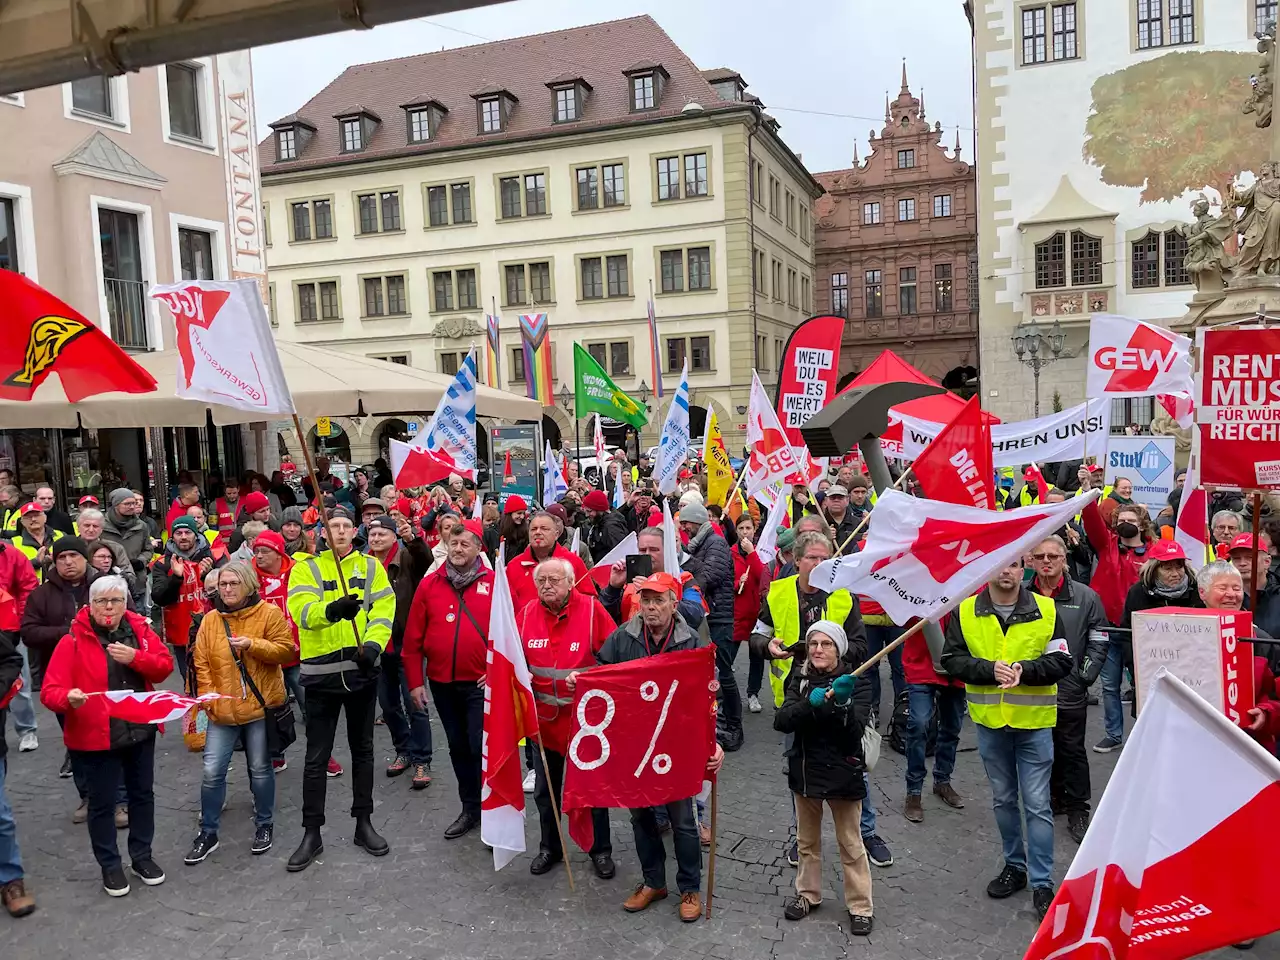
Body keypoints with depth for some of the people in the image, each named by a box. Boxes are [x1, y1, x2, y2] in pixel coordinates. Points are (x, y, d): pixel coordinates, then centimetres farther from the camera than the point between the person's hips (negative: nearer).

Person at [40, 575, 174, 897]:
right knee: (102, 803, 9)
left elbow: (165, 665, -4)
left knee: (142, 795, 16)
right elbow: (50, 691, -16)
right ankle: (110, 866, 26)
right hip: (94, 737, -4)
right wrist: (69, 698, -38)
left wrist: (136, 658, -21)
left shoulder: (139, 629, -1)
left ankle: (142, 856, 33)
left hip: (140, 731, 4)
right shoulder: (73, 641, -12)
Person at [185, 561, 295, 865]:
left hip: (260, 706, -2)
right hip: (222, 710, 3)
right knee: (212, 771, 3)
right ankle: (208, 833, 20)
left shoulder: (269, 613, -5)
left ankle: (264, 826, 27)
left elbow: (286, 650, -9)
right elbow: (201, 663, 4)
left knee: (260, 769, 9)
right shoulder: (211, 619, 4)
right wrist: (207, 695, -8)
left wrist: (253, 645, -21)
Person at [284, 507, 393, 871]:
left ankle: (363, 823, 28)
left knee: (362, 749, 14)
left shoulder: (371, 566, 5)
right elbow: (301, 610, -18)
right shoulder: (306, 567, -1)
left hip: (362, 670, 2)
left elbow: (384, 610, -4)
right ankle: (312, 833, 19)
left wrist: (373, 645, -22)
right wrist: (332, 610, -39)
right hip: (321, 671, -2)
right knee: (317, 756, 6)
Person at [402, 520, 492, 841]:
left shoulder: (494, 582, -5)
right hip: (442, 683, 4)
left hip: (481, 684, -3)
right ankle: (470, 809, 30)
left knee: (482, 747, -4)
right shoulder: (430, 584, 2)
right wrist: (415, 681, 1)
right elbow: (413, 637, 3)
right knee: (458, 747, 15)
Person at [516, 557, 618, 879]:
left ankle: (601, 850, 30)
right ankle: (550, 847, 37)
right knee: (544, 789, 17)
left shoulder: (592, 609, -14)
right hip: (545, 716, 3)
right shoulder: (527, 613, -3)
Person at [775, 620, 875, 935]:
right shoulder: (800, 679, -2)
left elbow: (854, 733, -22)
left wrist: (843, 704, -40)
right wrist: (810, 704, -31)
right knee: (807, 839, 19)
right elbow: (780, 721, -15)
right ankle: (807, 894, 37)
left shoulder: (856, 684, -11)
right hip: (805, 770, 4)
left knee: (850, 844, 8)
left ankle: (860, 906, 24)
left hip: (842, 773, -4)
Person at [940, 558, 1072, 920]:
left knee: (1037, 804, 2)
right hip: (990, 721, 2)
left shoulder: (1045, 609, -6)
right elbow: (952, 659, -6)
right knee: (1003, 799, 17)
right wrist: (990, 669, -20)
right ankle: (1015, 866, 35)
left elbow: (1061, 661, -8)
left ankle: (1042, 882, 13)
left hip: (1034, 721, -2)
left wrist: (1023, 670, -23)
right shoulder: (965, 611, -3)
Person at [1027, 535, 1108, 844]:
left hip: (1070, 692, -2)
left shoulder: (1086, 597, -3)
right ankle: (1053, 798, 33)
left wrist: (1084, 677, -7)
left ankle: (1077, 809, 21)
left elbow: (1099, 642, 0)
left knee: (1072, 751, 8)